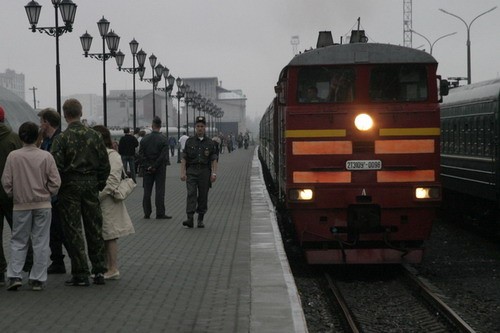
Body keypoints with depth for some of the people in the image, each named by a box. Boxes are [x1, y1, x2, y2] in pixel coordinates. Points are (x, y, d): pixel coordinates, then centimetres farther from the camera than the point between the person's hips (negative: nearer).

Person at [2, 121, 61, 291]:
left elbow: (6, 181, -3)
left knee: (18, 242, 12)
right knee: (41, 242, 6)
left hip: (21, 205, 0)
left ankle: (15, 276, 3)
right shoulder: (46, 156, -8)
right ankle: (38, 280, 7)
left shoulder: (13, 156, -7)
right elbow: (55, 182, -6)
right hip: (43, 205, 0)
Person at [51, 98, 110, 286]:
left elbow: (56, 166, -14)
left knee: (73, 230, 2)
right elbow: (105, 164, 4)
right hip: (91, 185, 4)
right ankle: (99, 270, 14)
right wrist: (100, 185, 14)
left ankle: (80, 274, 2)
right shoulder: (94, 136, 2)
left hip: (70, 186, -4)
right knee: (94, 229, 12)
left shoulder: (61, 138, -11)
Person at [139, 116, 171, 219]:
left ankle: (147, 213, 10)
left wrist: (147, 167, -3)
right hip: (160, 169, -3)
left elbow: (141, 155, -2)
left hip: (147, 169, 3)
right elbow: (163, 156, -15)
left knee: (147, 192, 8)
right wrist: (155, 166, -10)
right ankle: (160, 214, -2)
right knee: (160, 191, 0)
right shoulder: (163, 139, -8)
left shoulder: (144, 139, 2)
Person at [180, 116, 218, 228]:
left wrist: (214, 173, -6)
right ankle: (190, 219, -19)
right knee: (191, 194, -13)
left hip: (205, 172, 1)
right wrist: (182, 173, -5)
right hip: (191, 171, -1)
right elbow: (184, 159, 4)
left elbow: (214, 160, 5)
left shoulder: (209, 143, 7)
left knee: (203, 196, 5)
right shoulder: (189, 141, 6)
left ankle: (200, 219, 15)